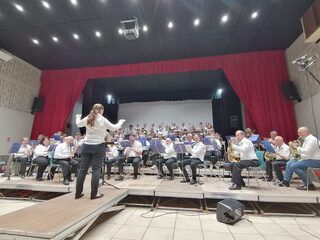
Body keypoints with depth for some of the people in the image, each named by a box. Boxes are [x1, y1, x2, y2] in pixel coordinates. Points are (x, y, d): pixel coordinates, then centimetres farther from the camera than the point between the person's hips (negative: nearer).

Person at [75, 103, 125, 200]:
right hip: (98, 146, -4)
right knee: (96, 169, 2)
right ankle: (94, 194, 8)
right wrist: (121, 122, 15)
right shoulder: (103, 120, -8)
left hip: (87, 146, 5)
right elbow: (113, 128, -2)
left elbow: (78, 124, 22)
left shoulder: (87, 119, 4)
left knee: (82, 169, 10)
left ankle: (78, 193, 19)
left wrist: (78, 117, 43)